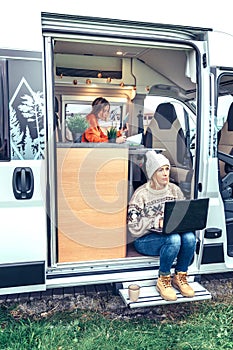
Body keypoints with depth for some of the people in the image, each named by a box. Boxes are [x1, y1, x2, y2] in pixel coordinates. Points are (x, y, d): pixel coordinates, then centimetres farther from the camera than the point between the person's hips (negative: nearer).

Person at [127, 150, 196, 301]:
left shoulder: (174, 190, 4)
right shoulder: (141, 194, -12)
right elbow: (134, 226, -15)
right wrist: (157, 222, -25)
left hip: (173, 233, 5)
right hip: (145, 239, -4)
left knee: (189, 237, -27)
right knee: (173, 239, -33)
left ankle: (180, 277, -4)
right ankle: (163, 281, -11)